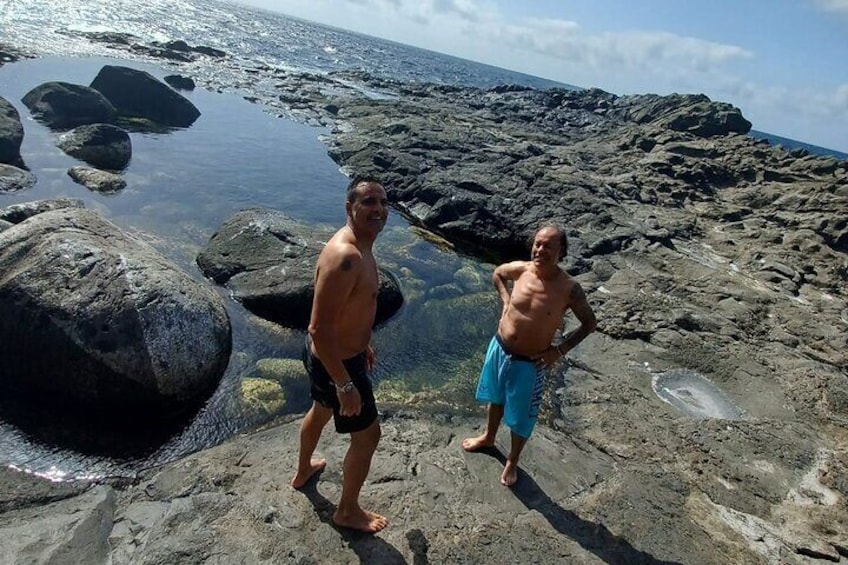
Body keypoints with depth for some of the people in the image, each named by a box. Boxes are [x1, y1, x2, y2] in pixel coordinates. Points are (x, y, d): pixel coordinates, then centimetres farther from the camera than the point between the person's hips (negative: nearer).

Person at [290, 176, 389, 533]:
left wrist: (362, 342, 25)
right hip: (337, 362, -10)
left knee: (321, 411, 32)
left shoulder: (358, 247, 1)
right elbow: (319, 328, -33)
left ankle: (303, 471, 61)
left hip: (333, 353, 10)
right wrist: (345, 385, -27)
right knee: (367, 434, 9)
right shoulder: (345, 257, -32)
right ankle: (348, 511, 34)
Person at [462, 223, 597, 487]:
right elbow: (497, 273, 11)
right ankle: (488, 437, 56)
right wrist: (506, 302, -2)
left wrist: (560, 350, -13)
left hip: (530, 363, -3)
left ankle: (512, 461, 43)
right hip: (499, 348, 4)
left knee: (520, 417, 16)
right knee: (496, 398, 28)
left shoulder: (569, 289, -21)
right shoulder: (520, 269, -13)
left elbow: (590, 323, -6)